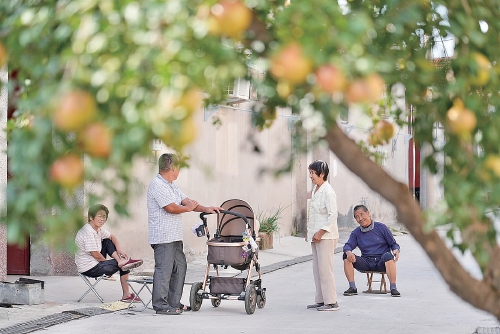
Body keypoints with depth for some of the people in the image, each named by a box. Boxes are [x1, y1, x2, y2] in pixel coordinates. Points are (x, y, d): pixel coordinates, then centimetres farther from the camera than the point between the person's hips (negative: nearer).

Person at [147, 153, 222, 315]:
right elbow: (171, 207, -20)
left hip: (174, 236, 11)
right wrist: (188, 208, -3)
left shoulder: (171, 185, 19)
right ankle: (161, 305, -5)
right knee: (164, 269, -8)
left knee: (180, 266, 13)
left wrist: (205, 209, 5)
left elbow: (186, 201, 17)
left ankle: (174, 303, 19)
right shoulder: (157, 185, -14)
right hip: (163, 236, -11)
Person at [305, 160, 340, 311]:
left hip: (326, 235, -10)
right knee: (317, 269, 10)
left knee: (325, 269, -9)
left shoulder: (328, 191, -14)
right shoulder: (315, 190, 14)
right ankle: (320, 300, 16)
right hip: (316, 235, 10)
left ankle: (331, 302, -5)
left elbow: (332, 215, -18)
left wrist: (320, 232, -19)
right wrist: (309, 231, 15)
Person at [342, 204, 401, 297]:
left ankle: (393, 288, -34)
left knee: (388, 255, -36)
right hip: (366, 263, 3)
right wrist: (348, 252, -25)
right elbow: (347, 246, 1)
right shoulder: (356, 233, 11)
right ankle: (352, 287, -19)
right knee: (346, 256, -18)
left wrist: (396, 251, -19)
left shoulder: (381, 227, 3)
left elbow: (393, 244, 5)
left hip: (381, 262, -3)